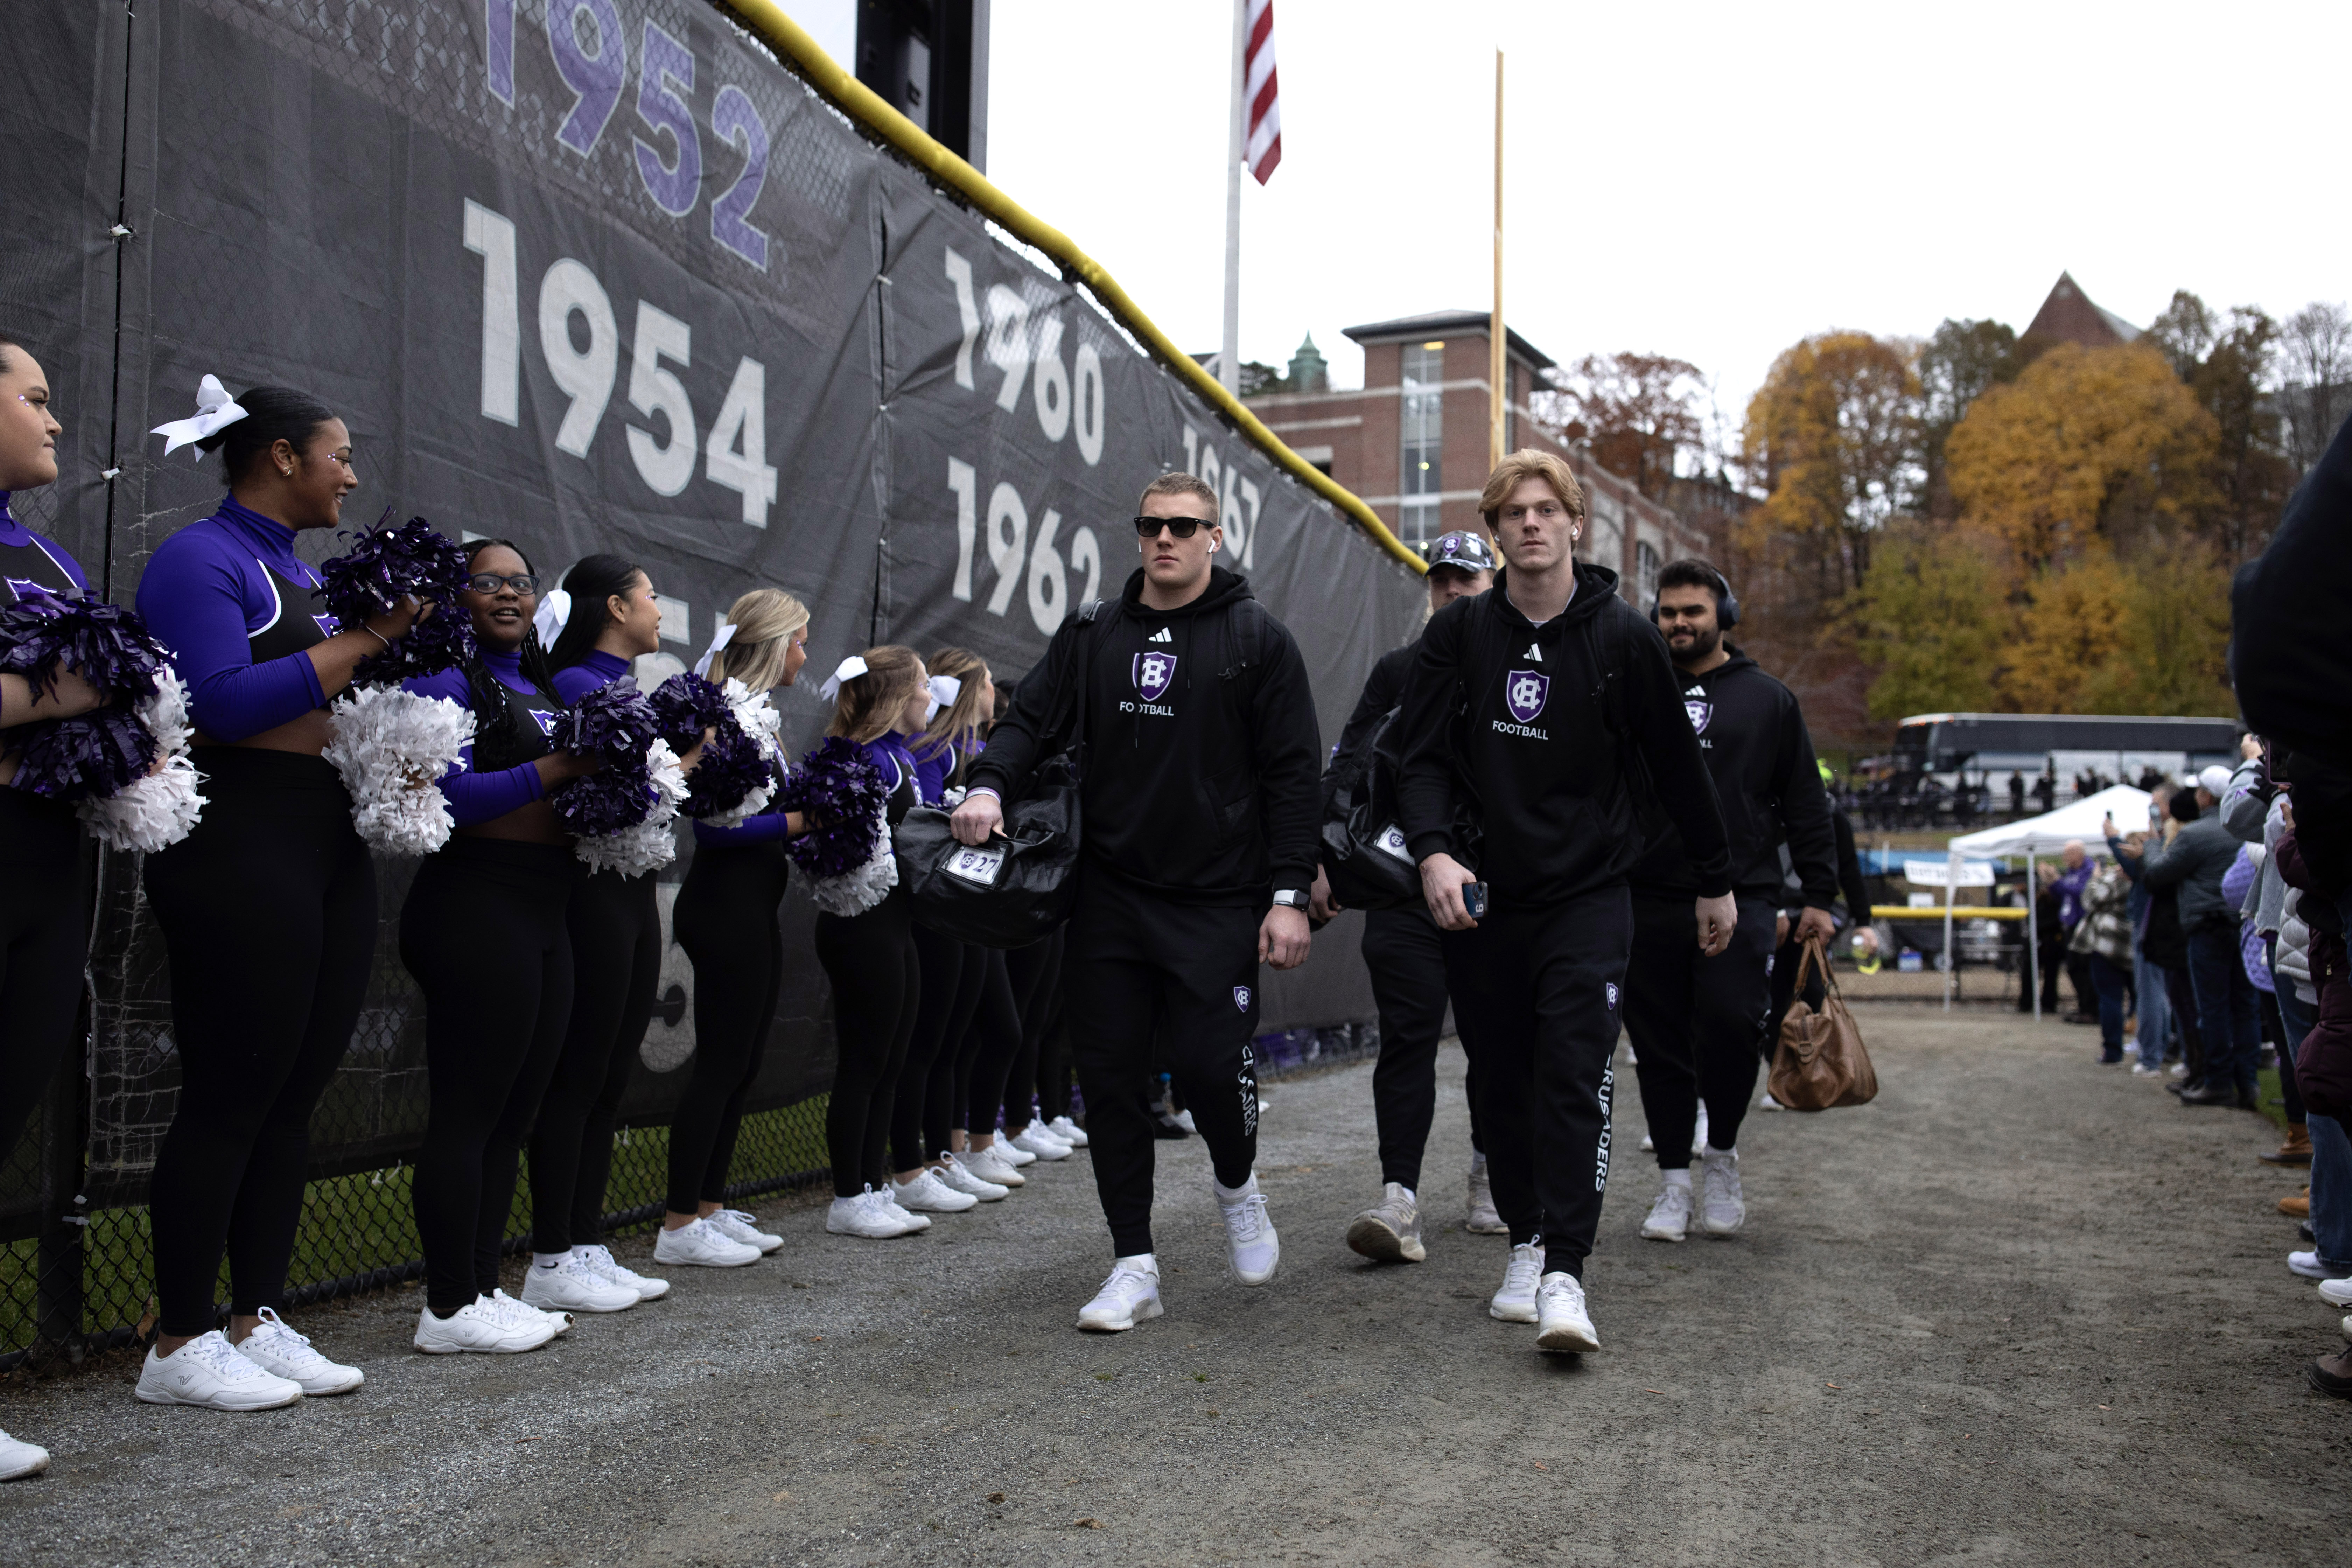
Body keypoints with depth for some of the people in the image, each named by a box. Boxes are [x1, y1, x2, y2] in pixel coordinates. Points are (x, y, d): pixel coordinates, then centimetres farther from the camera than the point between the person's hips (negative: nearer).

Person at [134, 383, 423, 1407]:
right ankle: (179, 1347, 5)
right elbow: (229, 703, -20)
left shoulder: (301, 573, 21)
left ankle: (258, 1321, 19)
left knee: (295, 1092, 10)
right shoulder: (199, 559, -6)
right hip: (241, 847, -9)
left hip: (330, 845, 9)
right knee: (230, 1094, -5)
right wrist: (364, 638, -16)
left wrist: (393, 640, 7)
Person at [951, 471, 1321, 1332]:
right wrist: (990, 783, -14)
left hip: (1219, 902, -3)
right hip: (1109, 897, 4)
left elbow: (1292, 772, -2)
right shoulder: (1092, 634, 11)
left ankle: (1236, 1184, 24)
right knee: (1110, 1075, 4)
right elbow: (1033, 718, 9)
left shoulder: (1259, 640, 0)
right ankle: (1134, 1266, 16)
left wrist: (1290, 895, -9)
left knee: (1211, 1063, -11)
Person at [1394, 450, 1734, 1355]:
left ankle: (1564, 1276, -14)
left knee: (1575, 1078, -13)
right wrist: (1433, 850, -20)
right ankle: (1526, 1244, 24)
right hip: (1482, 897, 2)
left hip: (1589, 897, -2)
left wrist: (1714, 883, 13)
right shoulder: (1457, 634, 2)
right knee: (1503, 1081, 9)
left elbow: (1679, 768, 8)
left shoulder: (1624, 639, 0)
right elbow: (1424, 757, -1)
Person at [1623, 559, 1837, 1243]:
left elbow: (1807, 806, 11)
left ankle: (1722, 1154, 10)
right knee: (1661, 1046, 3)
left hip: (1740, 898, -2)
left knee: (1732, 1022, -15)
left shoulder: (1767, 699, 10)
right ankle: (1675, 1182, 14)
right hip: (1649, 900, 2)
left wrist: (1819, 896, 4)